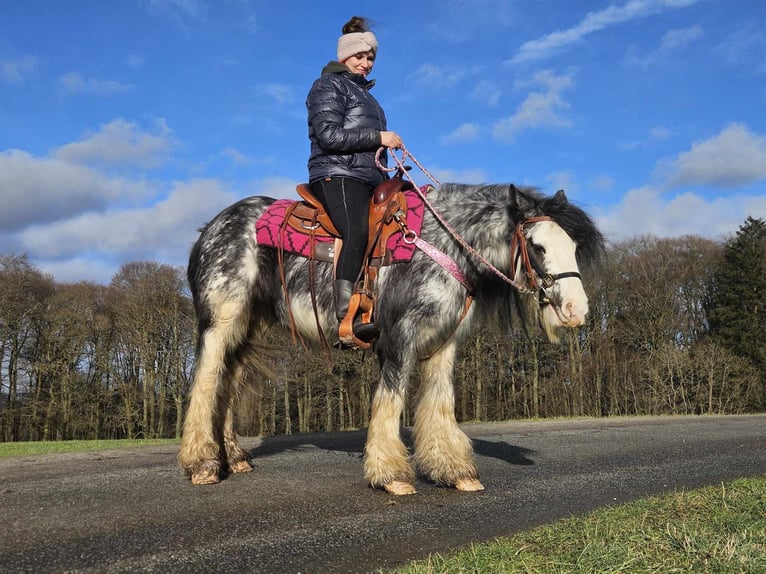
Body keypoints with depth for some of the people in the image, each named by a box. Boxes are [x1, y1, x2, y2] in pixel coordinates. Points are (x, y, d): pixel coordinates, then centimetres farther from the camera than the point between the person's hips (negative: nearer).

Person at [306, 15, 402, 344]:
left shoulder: (363, 92, 31)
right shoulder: (329, 85, 5)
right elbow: (329, 136, -11)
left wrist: (389, 178, 21)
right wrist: (379, 137, -12)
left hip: (370, 180, 9)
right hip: (337, 175, -9)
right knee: (358, 231, -34)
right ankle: (347, 315, -43)